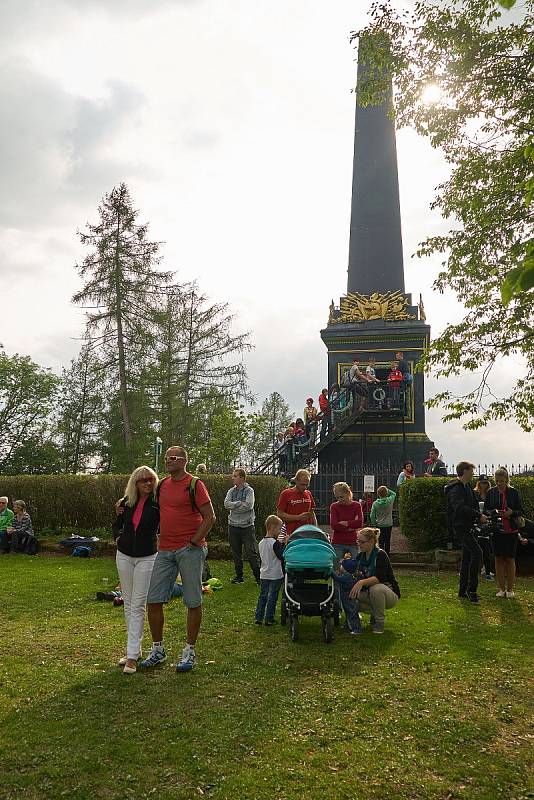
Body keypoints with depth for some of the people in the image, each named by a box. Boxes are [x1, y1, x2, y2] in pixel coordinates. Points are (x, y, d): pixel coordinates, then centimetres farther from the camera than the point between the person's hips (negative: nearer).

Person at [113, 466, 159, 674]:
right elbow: (117, 524, 17)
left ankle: (133, 655, -3)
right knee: (128, 604, 10)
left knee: (138, 605, -6)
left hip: (146, 557, -5)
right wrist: (118, 537, 4)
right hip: (124, 555, 5)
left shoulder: (158, 502, -10)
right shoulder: (126, 502, 3)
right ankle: (133, 648, 22)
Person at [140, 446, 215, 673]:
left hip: (189, 550, -6)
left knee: (193, 602, 4)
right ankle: (157, 650, 22)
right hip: (165, 551, 6)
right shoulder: (162, 485, 12)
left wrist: (194, 542, -13)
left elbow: (210, 517, -10)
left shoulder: (194, 484, -7)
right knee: (153, 600, 6)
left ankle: (189, 652, 17)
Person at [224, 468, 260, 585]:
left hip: (247, 526, -4)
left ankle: (258, 576, 2)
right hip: (233, 525, 4)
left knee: (252, 553, -5)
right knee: (236, 553, 11)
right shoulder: (231, 491, 9)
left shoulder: (249, 490, -3)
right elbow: (226, 504, -5)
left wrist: (234, 506, -9)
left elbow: (249, 505, -17)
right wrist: (240, 503, -14)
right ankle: (239, 575, 22)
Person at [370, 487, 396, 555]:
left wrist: (374, 524, 4)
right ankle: (387, 554, 18)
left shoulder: (375, 503, -13)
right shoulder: (390, 501, -12)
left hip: (379, 525, 0)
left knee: (381, 541, 10)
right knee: (387, 541, 12)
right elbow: (394, 494, 11)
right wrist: (387, 490, 3)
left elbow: (372, 516, -9)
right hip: (388, 524, 1)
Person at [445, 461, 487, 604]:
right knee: (477, 553, -17)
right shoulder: (456, 489, -17)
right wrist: (479, 515, -27)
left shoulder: (467, 487, 14)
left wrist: (479, 515, 1)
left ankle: (463, 591, 19)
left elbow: (474, 503, 20)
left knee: (468, 557, 12)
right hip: (460, 527, -10)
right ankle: (471, 590, -11)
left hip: (467, 527, 10)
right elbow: (460, 508, -30)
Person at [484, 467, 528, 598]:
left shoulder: (514, 492, 0)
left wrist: (512, 512, -17)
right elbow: (485, 510, 5)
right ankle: (501, 589, 11)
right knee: (499, 558, 3)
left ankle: (510, 589, 11)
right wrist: (493, 513, -15)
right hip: (496, 530, 1)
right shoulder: (491, 493, 3)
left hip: (511, 530, -1)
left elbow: (521, 511, 3)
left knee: (510, 558, 2)